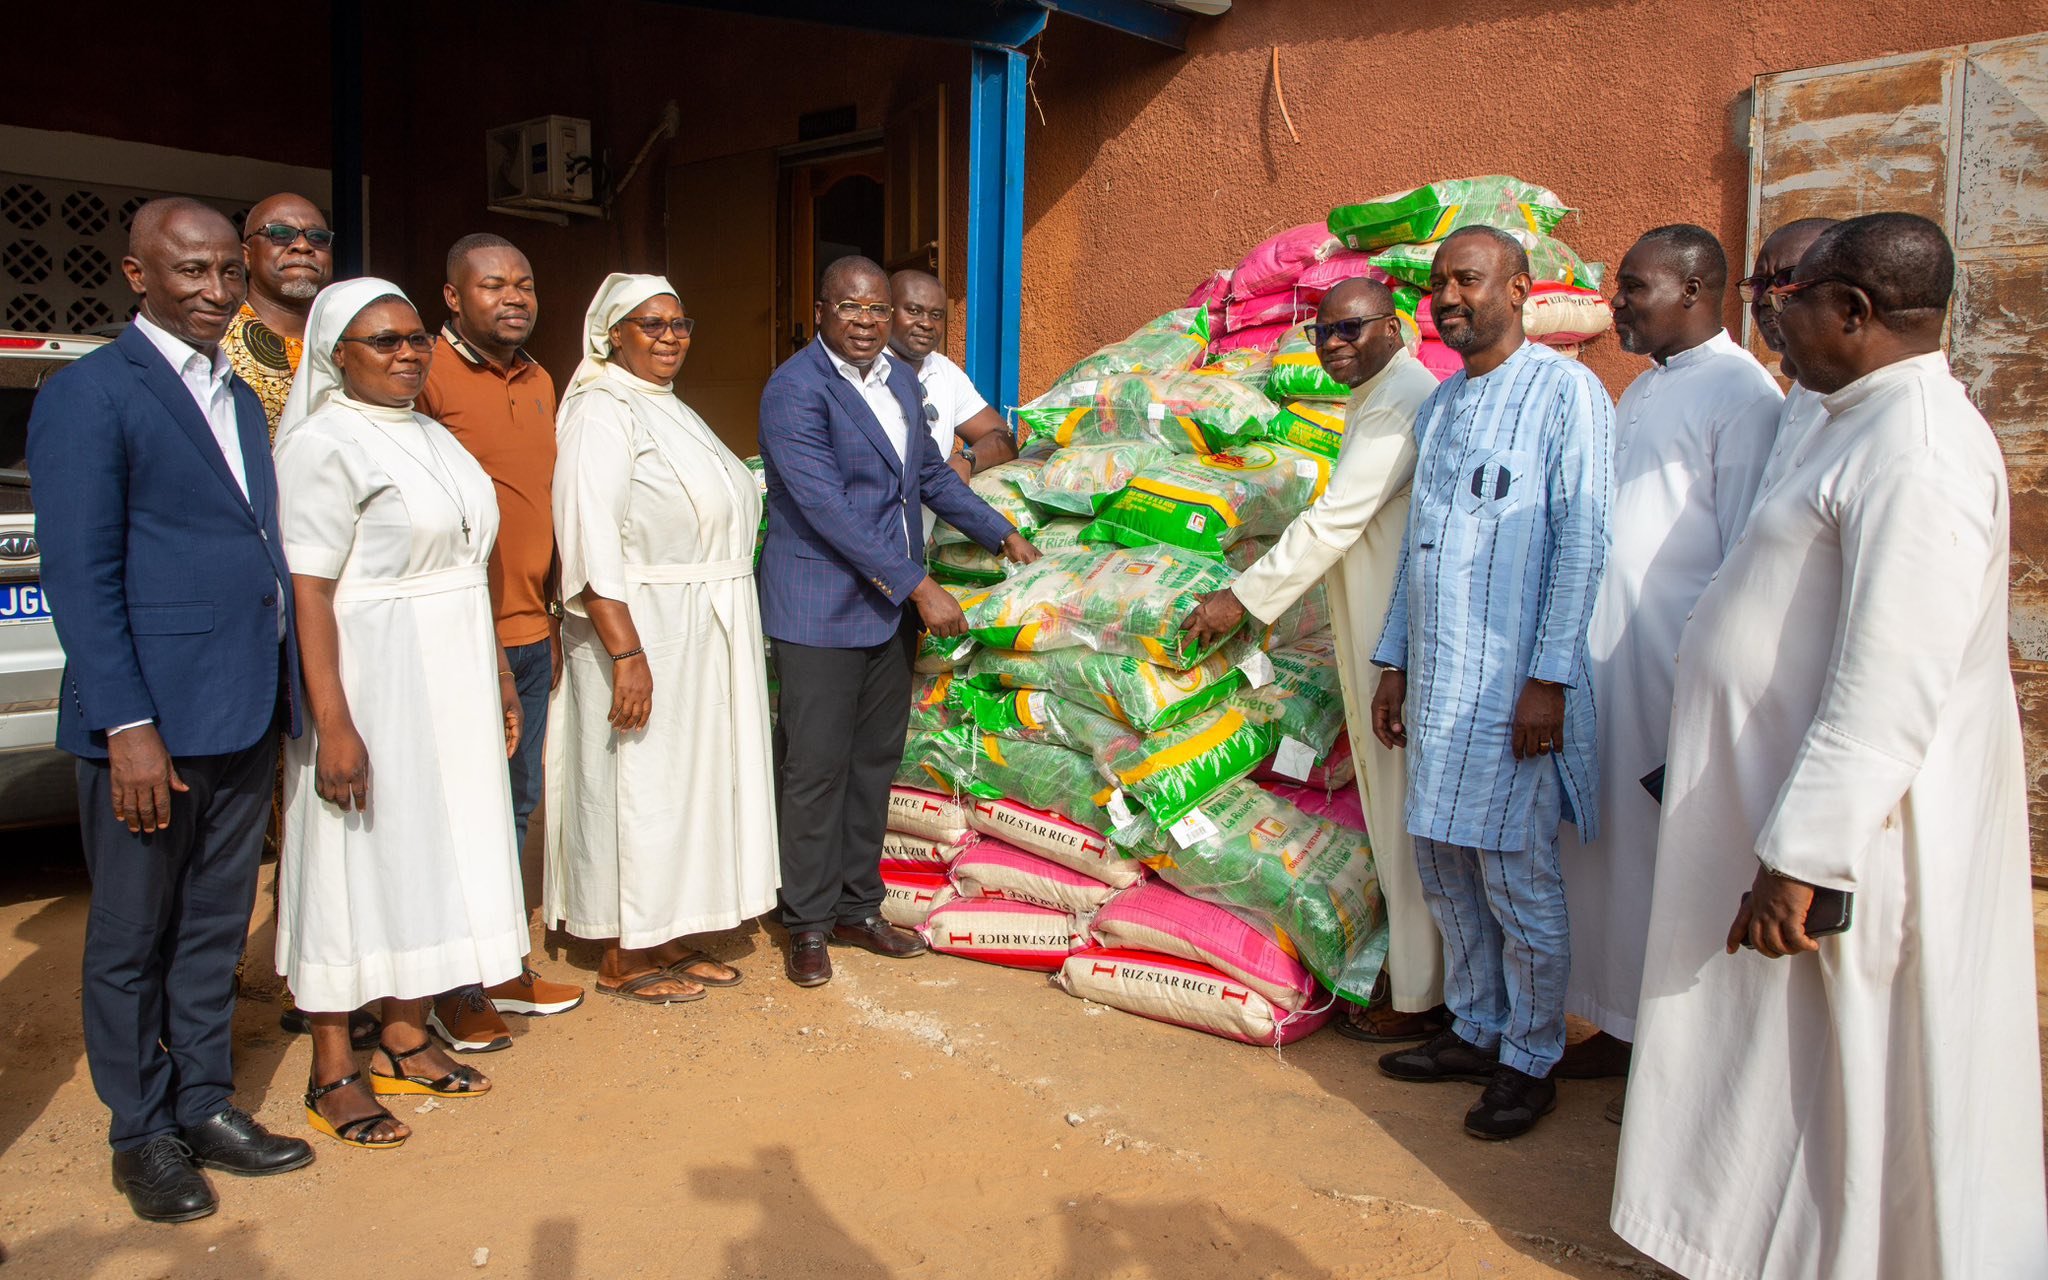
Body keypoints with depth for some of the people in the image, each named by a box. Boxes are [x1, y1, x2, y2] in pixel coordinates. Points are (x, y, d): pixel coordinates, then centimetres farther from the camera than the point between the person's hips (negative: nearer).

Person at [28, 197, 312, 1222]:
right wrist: (129, 725, -18)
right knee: (132, 939, 9)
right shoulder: (89, 394, -9)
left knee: (214, 927, 16)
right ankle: (142, 1135, 23)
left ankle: (205, 1107, 30)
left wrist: (279, 696, 11)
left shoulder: (240, 397, 14)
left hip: (244, 714, 7)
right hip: (151, 722, -7)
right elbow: (80, 575, -13)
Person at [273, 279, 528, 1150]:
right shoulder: (323, 443, -12)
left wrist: (499, 680, 16)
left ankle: (404, 1038, 27)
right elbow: (306, 589, -19)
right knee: (356, 860, 0)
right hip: (370, 680, -8)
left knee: (428, 848, 13)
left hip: (450, 685, 8)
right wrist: (334, 725, -24)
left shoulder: (432, 436, 13)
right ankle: (333, 1071, 13)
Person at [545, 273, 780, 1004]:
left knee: (690, 778, 13)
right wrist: (625, 652, -27)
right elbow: (589, 539, -21)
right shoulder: (603, 411, -12)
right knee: (638, 785, -1)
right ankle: (622, 959, 12)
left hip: (701, 634, 9)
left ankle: (665, 938, 25)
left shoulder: (671, 411, 17)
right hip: (642, 630, -9)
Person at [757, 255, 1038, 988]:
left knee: (875, 760, 14)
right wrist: (919, 585, -22)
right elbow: (827, 508, -22)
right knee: (816, 769, 0)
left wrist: (1002, 535, 20)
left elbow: (931, 472, 24)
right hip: (820, 610, -8)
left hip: (891, 606, 8)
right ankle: (808, 924, 14)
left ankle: (858, 909, 26)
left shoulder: (900, 380, 11)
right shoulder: (796, 390, -15)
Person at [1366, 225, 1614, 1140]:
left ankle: (1531, 1061, 17)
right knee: (1442, 862, 14)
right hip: (1438, 679, 7)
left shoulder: (1565, 392, -7)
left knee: (1517, 876, 0)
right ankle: (1475, 1030, 30)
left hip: (1514, 682, -7)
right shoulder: (1437, 406, 16)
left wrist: (1548, 678, -16)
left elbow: (1581, 542, -12)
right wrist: (1394, 661, 16)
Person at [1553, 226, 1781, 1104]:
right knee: (1612, 843, 13)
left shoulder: (1740, 391, -11)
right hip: (1606, 656, 8)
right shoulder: (1641, 389, 17)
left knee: (1674, 852, 1)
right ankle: (1623, 1024, 26)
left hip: (1676, 664, -8)